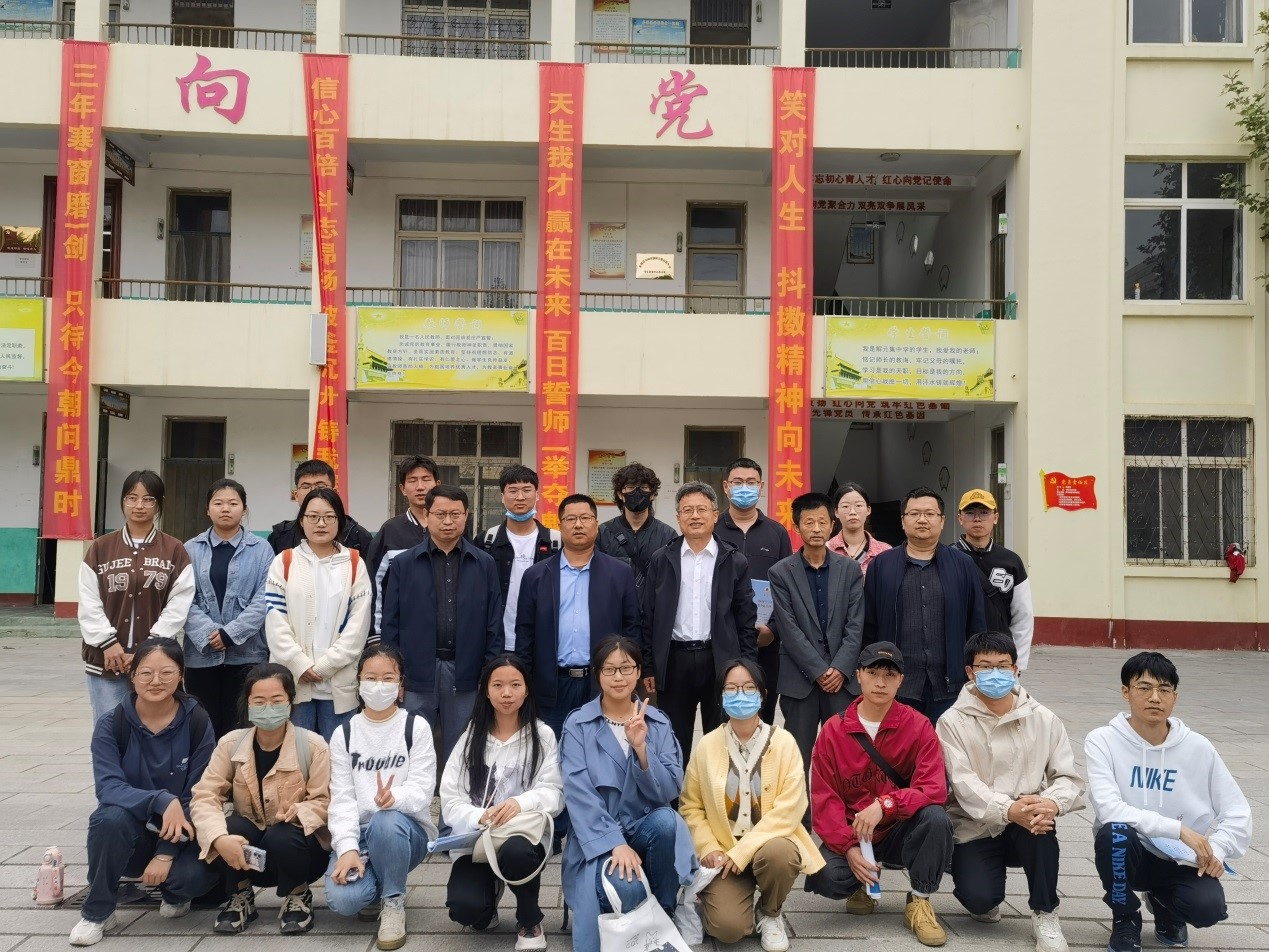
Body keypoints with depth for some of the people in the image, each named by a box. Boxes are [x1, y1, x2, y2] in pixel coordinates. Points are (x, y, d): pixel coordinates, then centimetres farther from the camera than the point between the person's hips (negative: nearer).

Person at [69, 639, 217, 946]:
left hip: (179, 833, 0)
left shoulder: (197, 722, -11)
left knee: (198, 875, -31)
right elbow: (108, 787, -22)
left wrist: (166, 853, -20)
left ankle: (174, 892, 9)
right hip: (132, 832, 0)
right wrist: (162, 801, -38)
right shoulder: (111, 724, -10)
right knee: (112, 817, -34)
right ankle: (97, 913, -10)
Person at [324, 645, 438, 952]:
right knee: (342, 900, -27)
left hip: (405, 829, -2)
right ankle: (373, 888, 12)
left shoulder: (417, 728, -2)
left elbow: (422, 790, -11)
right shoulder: (344, 734, 5)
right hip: (358, 833, 2)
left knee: (386, 822, -39)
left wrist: (394, 798, -36)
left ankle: (393, 902, -12)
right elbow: (342, 797, -3)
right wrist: (347, 848, -20)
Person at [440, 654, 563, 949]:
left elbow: (554, 794, -5)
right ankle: (490, 888, 15)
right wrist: (479, 818, -22)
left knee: (515, 853, -38)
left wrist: (522, 802, -26)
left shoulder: (542, 735, 1)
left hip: (526, 834, -1)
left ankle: (530, 922, -3)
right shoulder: (471, 737, 5)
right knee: (465, 908, -26)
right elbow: (451, 801, -1)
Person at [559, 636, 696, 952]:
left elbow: (668, 791, -6)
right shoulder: (578, 725, -3)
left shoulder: (658, 723, 4)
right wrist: (616, 843, -24)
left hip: (646, 827, 3)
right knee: (624, 888, -34)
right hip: (598, 836, -3)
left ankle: (664, 913, -8)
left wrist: (641, 748, -22)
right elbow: (578, 794, -13)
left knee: (666, 820, -33)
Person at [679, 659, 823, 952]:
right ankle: (715, 895, 15)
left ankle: (770, 914, -2)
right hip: (723, 851, 0)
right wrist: (709, 849, -13)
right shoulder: (707, 745, -1)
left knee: (777, 853, -36)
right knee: (727, 927, -23)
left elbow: (789, 809, -14)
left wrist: (742, 851, -19)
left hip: (771, 843, 0)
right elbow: (690, 805, 3)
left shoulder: (783, 741, -7)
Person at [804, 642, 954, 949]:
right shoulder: (833, 731, -5)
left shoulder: (918, 726, -8)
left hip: (900, 830, 0)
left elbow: (935, 789, -18)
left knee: (936, 817, -32)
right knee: (825, 877, -29)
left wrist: (884, 805, -32)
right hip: (850, 834, 0)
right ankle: (864, 882, 10)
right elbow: (824, 798, -6)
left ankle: (920, 902, -7)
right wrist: (848, 847, -21)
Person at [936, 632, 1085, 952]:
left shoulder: (1043, 719, 1)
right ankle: (986, 899, 16)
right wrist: (1008, 810, -36)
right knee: (980, 900, -25)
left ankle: (1045, 913, -10)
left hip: (1025, 827, 2)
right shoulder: (953, 722, -6)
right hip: (975, 830, -2)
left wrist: (1052, 803, -29)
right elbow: (964, 784, -17)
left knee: (1042, 817, -33)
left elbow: (1069, 777, -5)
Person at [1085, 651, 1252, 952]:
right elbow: (1109, 809, -23)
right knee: (1115, 832, -35)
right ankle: (1125, 919, -3)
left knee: (1208, 908, -27)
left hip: (1181, 860, 2)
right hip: (1127, 854, -2)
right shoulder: (1102, 741, -12)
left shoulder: (1198, 747, -4)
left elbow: (1237, 812, 1)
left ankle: (1163, 902, 14)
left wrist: (1216, 850, -16)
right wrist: (1179, 829, -25)